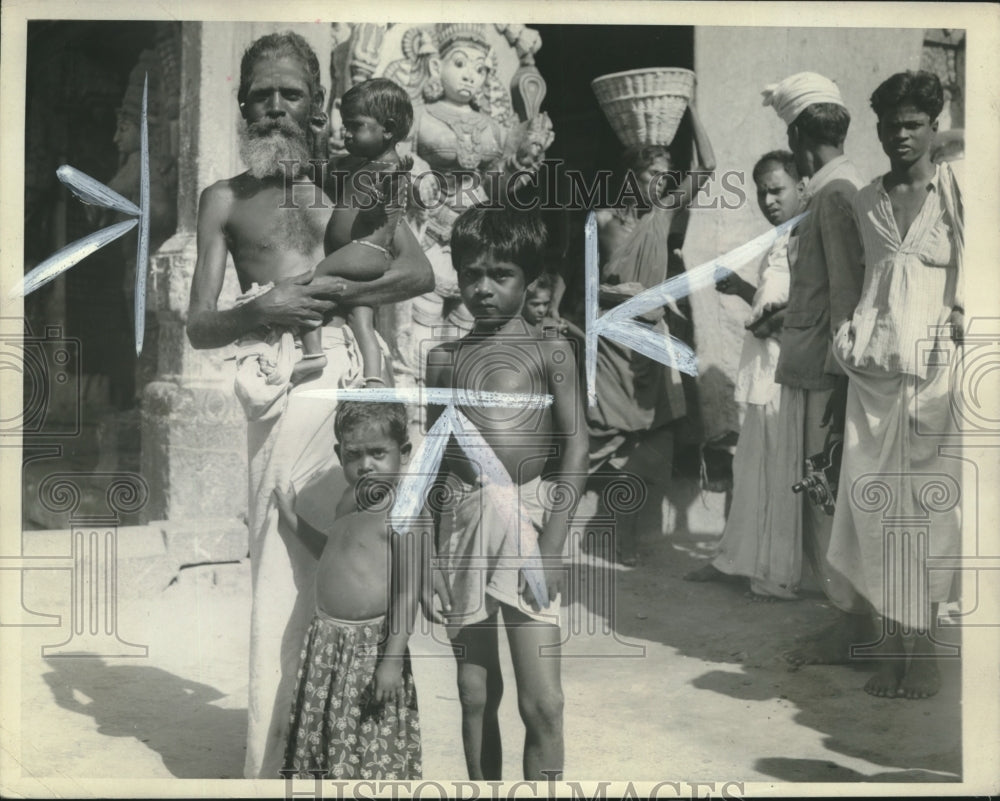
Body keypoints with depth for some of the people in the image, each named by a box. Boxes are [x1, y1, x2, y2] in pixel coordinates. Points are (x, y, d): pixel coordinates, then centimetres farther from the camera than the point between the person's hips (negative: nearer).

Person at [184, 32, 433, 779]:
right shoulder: (225, 199, 15)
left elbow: (420, 271, 3)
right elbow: (200, 326, 9)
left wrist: (332, 293, -8)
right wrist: (263, 310, -11)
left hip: (360, 367, 1)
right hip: (288, 378, -1)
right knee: (287, 563, -4)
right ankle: (276, 757, 2)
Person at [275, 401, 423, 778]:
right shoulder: (349, 506, 10)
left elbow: (408, 591, -20)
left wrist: (393, 658, -24)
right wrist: (292, 516, 28)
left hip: (371, 647, -9)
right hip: (326, 644, 9)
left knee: (375, 753, 0)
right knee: (319, 745, 19)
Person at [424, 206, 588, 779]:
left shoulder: (550, 352, 0)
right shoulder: (444, 358, 10)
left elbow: (577, 450, -3)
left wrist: (552, 547, -11)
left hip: (527, 517, -3)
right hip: (463, 521, 3)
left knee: (542, 701, -6)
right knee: (476, 695, 10)